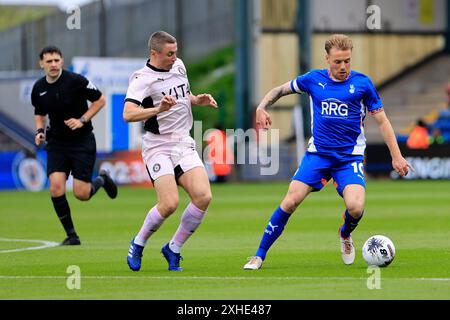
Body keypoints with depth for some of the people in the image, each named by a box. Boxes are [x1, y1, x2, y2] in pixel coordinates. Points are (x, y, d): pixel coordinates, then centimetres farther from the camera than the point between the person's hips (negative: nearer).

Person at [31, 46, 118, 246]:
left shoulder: (76, 81, -14)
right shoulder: (38, 89, 0)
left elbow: (100, 100, -4)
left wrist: (82, 120, -15)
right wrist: (39, 131, -1)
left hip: (82, 141, -4)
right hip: (56, 144, 4)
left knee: (81, 194, -7)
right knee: (56, 188, -15)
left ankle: (101, 180, 30)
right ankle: (71, 235, -1)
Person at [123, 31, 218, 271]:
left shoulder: (178, 66, 10)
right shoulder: (142, 79, -12)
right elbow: (128, 114, -27)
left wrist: (198, 100, 8)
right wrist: (158, 109, -41)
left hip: (184, 145, 6)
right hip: (158, 147, -6)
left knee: (203, 197, -12)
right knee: (169, 203, -19)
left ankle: (173, 249, 5)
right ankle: (137, 245, 7)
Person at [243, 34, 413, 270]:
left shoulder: (362, 83, -3)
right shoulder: (313, 80, 1)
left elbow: (382, 121, 3)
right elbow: (280, 90, 17)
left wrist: (396, 156, -1)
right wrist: (262, 107, -3)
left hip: (350, 157, -1)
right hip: (317, 153, 1)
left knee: (356, 208, -22)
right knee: (290, 202, -13)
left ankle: (345, 235, 16)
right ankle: (259, 256, -1)